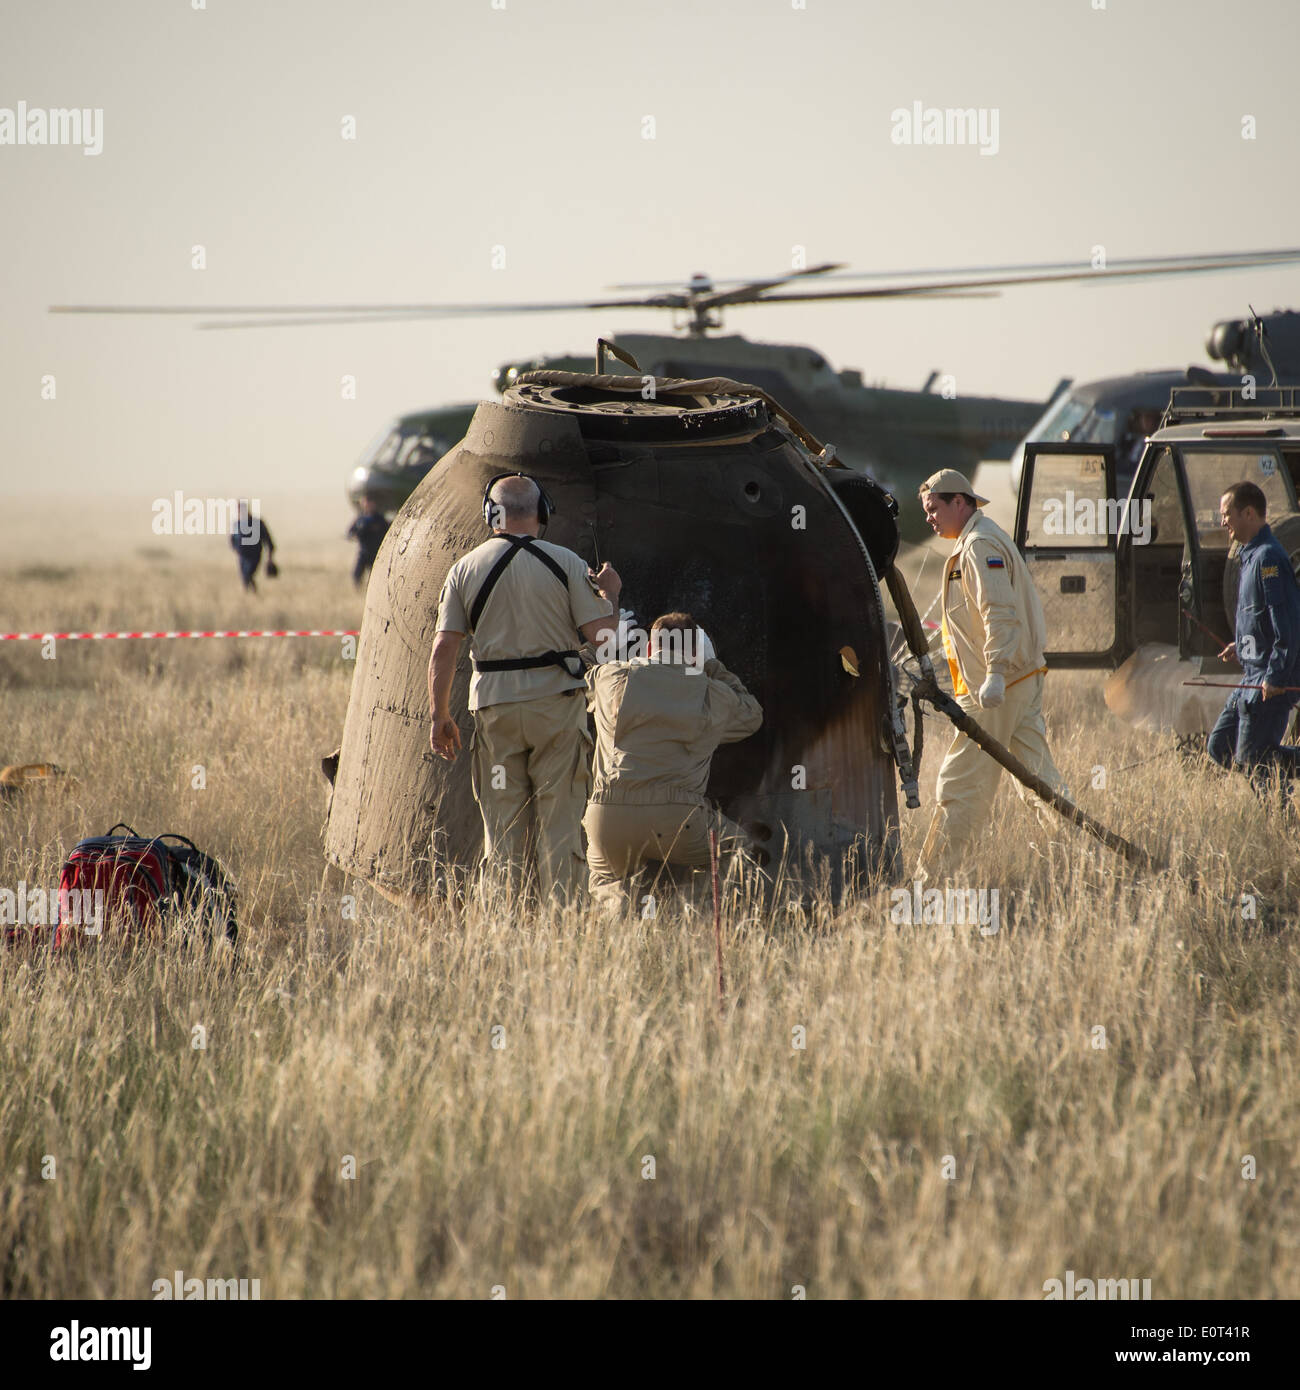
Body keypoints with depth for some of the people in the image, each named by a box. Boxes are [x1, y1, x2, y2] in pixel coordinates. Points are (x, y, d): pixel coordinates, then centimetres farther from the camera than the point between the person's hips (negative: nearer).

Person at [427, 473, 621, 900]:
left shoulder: (465, 569, 2)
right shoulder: (565, 563, -3)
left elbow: (443, 648, -1)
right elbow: (601, 633, -6)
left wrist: (440, 717, 5)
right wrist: (610, 595, 14)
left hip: (495, 704, 2)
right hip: (556, 703, -2)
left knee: (501, 821, 7)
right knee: (560, 821, 3)